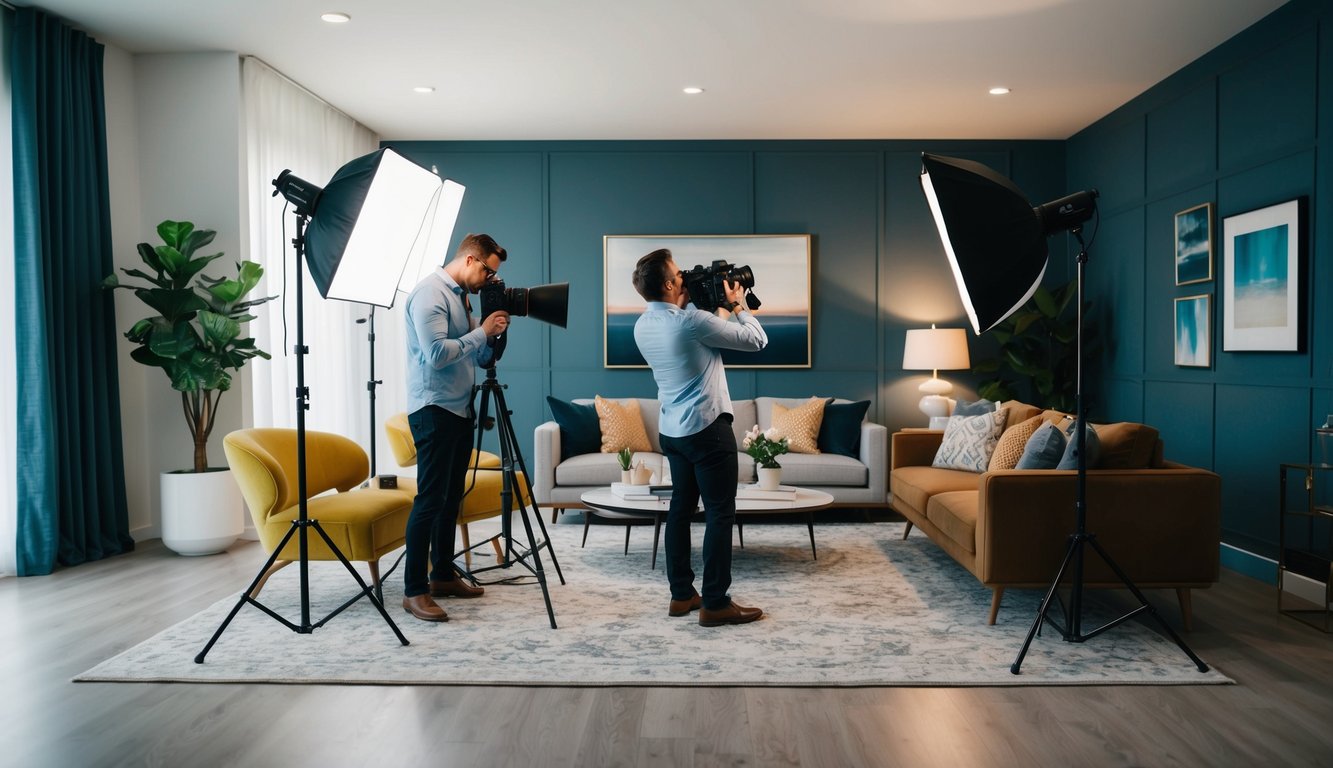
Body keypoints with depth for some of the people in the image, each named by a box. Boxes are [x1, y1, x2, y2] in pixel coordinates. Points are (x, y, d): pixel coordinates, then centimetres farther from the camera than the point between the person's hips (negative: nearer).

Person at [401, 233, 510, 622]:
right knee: (430, 499, -8)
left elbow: (478, 356, 17)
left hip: (459, 408, 9)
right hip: (434, 409, -9)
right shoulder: (430, 292, -12)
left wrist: (493, 333, 0)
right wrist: (482, 331, -15)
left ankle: (443, 576, 23)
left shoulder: (461, 296, 15)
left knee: (451, 497, 13)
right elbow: (436, 353, -22)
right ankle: (414, 591, -2)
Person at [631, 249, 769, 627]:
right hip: (707, 429, -9)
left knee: (681, 508, 13)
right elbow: (757, 341, -10)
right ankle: (715, 603, 3)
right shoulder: (692, 321, -19)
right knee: (720, 514, -2)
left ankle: (681, 594, 20)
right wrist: (738, 304, 4)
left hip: (672, 430, 9)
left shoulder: (642, 326, 5)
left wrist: (692, 303, 15)